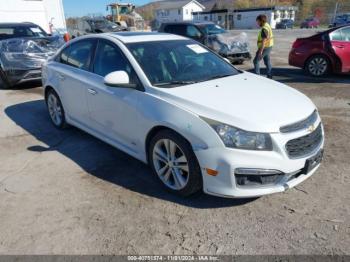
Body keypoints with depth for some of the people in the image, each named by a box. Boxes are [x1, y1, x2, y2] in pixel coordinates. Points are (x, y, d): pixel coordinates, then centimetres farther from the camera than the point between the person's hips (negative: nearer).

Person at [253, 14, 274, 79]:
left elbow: (264, 41, -25)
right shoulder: (268, 26, 13)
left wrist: (260, 51, -26)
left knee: (256, 61, -3)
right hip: (269, 46, 10)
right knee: (267, 62, 13)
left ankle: (257, 75, -2)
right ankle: (269, 76, 17)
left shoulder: (264, 28, -20)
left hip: (265, 47, -10)